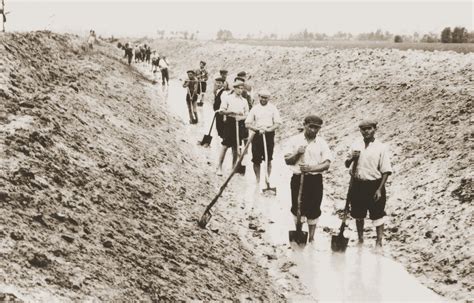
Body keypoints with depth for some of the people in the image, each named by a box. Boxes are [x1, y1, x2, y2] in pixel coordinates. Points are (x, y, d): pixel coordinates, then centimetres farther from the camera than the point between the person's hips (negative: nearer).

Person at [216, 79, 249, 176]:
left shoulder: (244, 100, 13)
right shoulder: (227, 98, 2)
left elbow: (247, 114, 14)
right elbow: (221, 111, -3)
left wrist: (242, 117, -6)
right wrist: (231, 111, -17)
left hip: (240, 123, 4)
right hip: (230, 122, -4)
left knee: (236, 146, 7)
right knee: (225, 145, -8)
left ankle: (234, 166, 16)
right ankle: (219, 167, -4)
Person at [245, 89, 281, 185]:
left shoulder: (273, 108, 6)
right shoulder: (254, 109, 7)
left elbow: (277, 123, 1)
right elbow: (247, 124, 3)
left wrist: (268, 129, -15)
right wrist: (257, 129, -12)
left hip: (269, 135, -1)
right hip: (257, 135, 1)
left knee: (268, 160, 1)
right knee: (256, 160, 1)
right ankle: (257, 180, 12)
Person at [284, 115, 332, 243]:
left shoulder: (322, 143, -1)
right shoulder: (294, 140, -1)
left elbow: (327, 164, -7)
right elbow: (287, 161, 0)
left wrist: (311, 168, -22)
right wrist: (297, 154, -18)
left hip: (315, 180, 0)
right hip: (298, 179, 0)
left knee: (313, 211, 7)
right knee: (297, 208, 9)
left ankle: (311, 238, 20)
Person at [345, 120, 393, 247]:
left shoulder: (381, 147, -8)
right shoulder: (356, 145, 4)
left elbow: (386, 171, -10)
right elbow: (347, 165, 13)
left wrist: (379, 189, -15)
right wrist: (351, 158, -10)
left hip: (374, 185, -4)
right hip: (357, 185, 4)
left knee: (377, 215, 2)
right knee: (358, 215, 15)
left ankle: (379, 242, 13)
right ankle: (360, 240, 31)